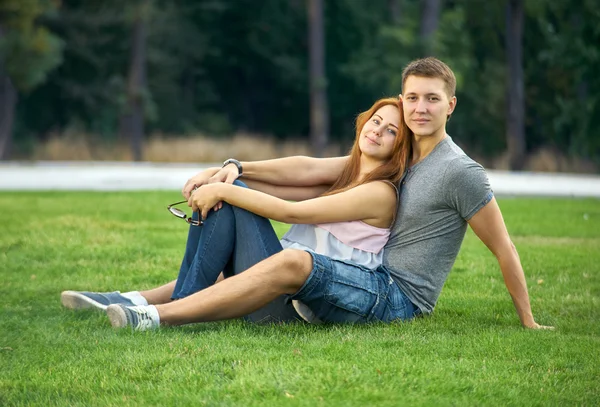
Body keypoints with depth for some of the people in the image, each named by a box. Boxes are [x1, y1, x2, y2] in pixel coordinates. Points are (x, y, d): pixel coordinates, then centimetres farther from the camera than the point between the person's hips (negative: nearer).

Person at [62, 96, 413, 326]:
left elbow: (290, 212, -13)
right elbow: (283, 187, 11)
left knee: (227, 199, -13)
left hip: (301, 303, -8)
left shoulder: (380, 193, -7)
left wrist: (224, 190, -12)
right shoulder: (343, 179, 22)